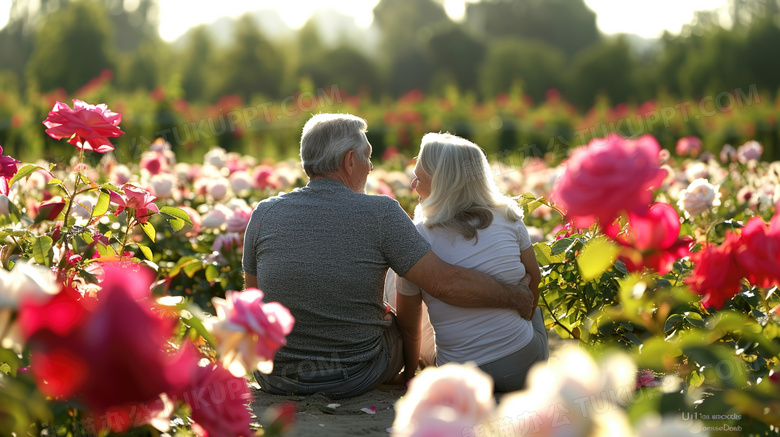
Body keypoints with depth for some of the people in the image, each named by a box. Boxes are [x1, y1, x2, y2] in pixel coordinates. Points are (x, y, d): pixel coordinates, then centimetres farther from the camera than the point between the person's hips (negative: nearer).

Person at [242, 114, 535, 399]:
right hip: (356, 378, -2)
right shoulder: (380, 213, -14)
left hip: (275, 379, 2)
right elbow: (446, 283, -17)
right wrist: (514, 297, -4)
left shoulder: (264, 214, -6)